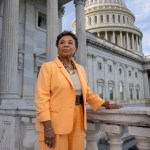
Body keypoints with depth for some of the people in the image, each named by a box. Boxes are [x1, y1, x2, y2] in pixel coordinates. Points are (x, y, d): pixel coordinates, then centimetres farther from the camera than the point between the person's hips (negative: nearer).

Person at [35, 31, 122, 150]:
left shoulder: (80, 69, 11)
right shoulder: (48, 67, -5)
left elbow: (88, 93, 18)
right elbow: (42, 97, -12)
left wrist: (108, 105, 12)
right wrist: (48, 127, -18)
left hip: (76, 123, 5)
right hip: (54, 123, -5)